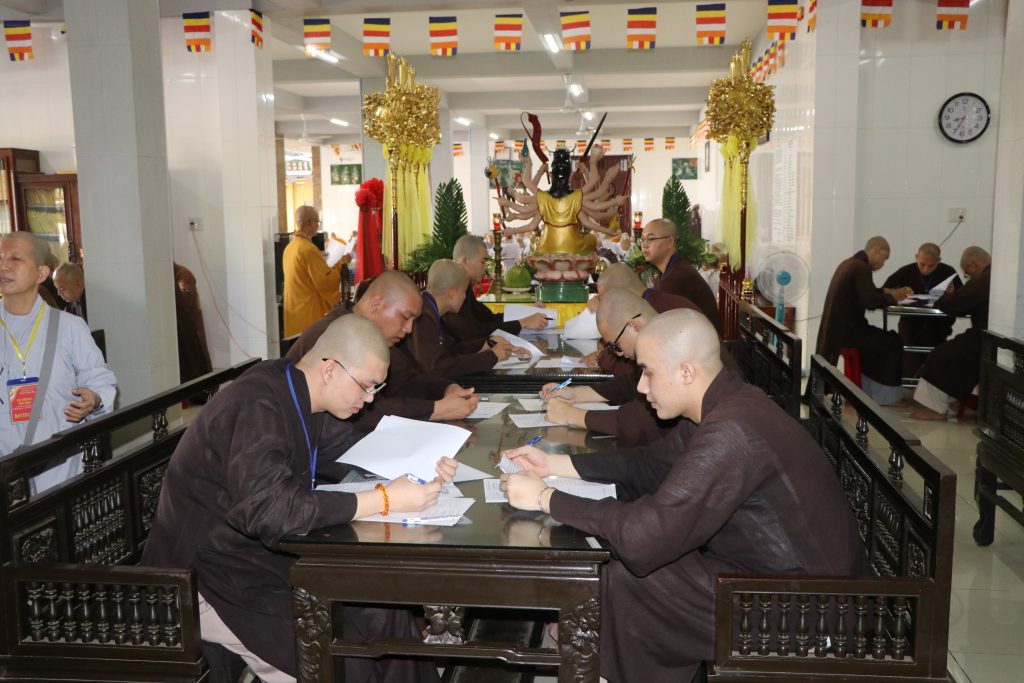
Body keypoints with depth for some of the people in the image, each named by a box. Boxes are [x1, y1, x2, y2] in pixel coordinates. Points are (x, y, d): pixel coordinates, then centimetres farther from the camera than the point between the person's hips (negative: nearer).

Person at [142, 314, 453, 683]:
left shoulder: (297, 393, 0)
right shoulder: (257, 406, -25)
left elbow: (354, 448, 13)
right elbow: (271, 511, -35)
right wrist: (384, 499, -31)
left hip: (258, 553, 8)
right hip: (205, 578, -8)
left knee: (382, 613, -6)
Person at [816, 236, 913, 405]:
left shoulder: (849, 263, 14)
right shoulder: (861, 267, -16)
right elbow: (870, 301, -24)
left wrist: (888, 291, 13)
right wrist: (893, 297, -8)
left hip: (839, 326, 10)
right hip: (847, 329, -10)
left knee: (882, 338, 27)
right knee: (893, 341, 1)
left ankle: (869, 390, 28)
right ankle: (887, 394, 11)